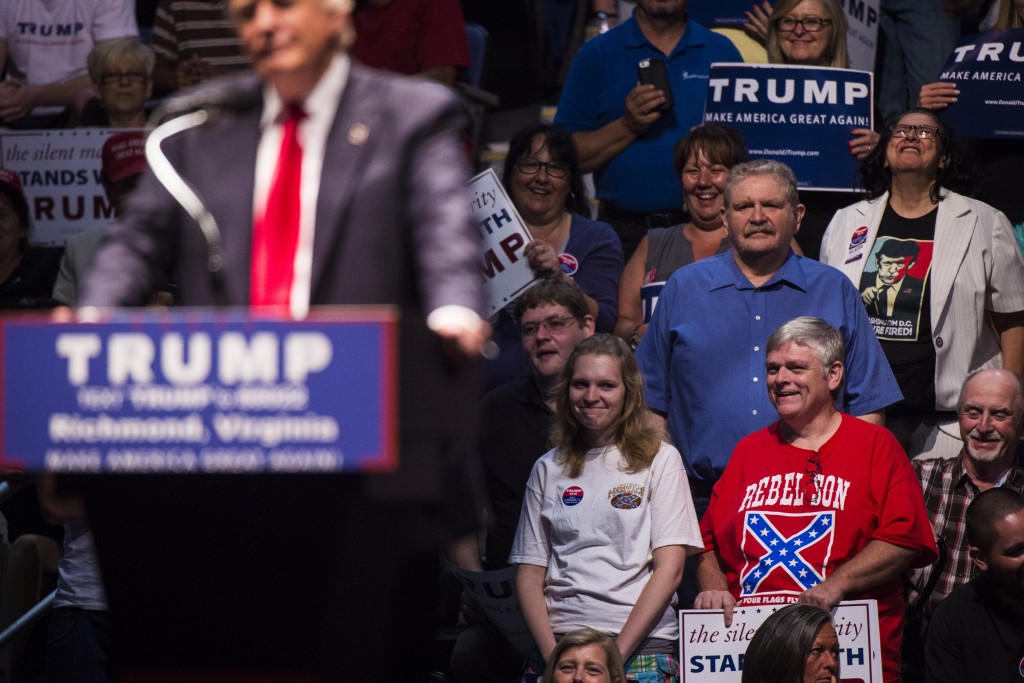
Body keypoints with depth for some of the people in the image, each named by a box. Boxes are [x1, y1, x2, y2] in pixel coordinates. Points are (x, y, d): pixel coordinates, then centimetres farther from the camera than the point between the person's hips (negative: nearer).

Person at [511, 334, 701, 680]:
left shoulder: (659, 460, 6)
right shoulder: (549, 469, 14)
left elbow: (669, 567, -2)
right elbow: (529, 574, 10)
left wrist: (617, 652, -10)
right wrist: (552, 653, -5)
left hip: (641, 650, -2)